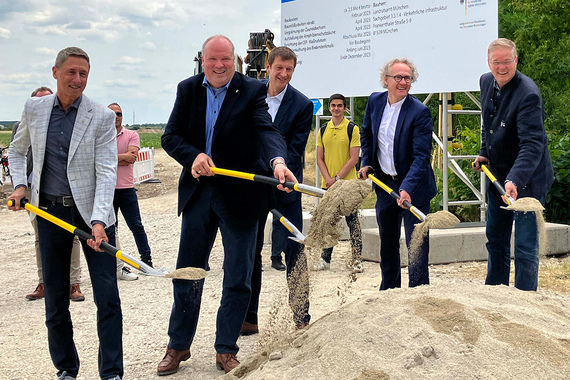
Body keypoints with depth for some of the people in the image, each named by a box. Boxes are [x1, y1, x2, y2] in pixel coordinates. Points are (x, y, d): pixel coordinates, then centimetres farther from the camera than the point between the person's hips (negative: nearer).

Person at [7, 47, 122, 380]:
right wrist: (20, 184, 3)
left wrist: (98, 221, -26)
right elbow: (18, 151, 21)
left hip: (91, 212, -3)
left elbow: (106, 172, -14)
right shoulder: (34, 109, 3)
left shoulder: (102, 117, -7)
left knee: (107, 297, -4)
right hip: (50, 211, 3)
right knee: (55, 298, 10)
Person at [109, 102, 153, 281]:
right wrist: (123, 157, -12)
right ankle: (117, 267, 13)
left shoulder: (132, 135, 3)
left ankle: (147, 261, 8)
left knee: (137, 226, 0)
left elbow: (132, 157, -12)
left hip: (127, 189, -1)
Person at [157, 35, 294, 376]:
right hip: (198, 193, 3)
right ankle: (179, 346, 29)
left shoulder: (252, 91, -8)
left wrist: (277, 161, -43)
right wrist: (193, 156, -23)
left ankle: (226, 349, 23)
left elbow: (267, 129, -23)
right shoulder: (188, 90, 2)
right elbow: (170, 136, -2)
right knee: (187, 272, 13)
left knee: (238, 279, 6)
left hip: (239, 195, -3)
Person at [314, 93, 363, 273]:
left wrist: (337, 178, -13)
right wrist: (328, 179, -6)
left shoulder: (353, 129, -3)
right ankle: (325, 259, 18)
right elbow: (320, 159, 9)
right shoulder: (323, 131, 10)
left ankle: (357, 260, 1)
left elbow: (353, 159, -8)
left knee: (353, 222, -2)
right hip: (328, 184, 4)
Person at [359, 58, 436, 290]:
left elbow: (421, 156, -23)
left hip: (413, 187, -5)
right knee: (387, 242, 17)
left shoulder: (419, 112, -17)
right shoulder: (375, 101, 0)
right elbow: (366, 134, 19)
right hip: (384, 183, 6)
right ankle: (388, 291, 31)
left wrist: (407, 188, -33)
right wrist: (366, 163, 8)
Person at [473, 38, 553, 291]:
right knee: (495, 239, 18)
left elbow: (532, 144, -32)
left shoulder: (528, 94, -24)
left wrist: (515, 180, -43)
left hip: (527, 179, -8)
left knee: (525, 247, -5)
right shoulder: (486, 82, 1)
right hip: (498, 175, 8)